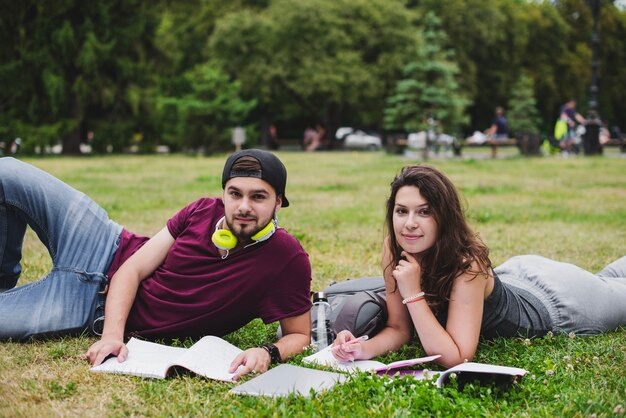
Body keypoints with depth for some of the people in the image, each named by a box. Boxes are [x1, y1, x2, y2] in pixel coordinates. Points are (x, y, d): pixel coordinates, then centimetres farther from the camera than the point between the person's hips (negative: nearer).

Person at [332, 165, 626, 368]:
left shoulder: (466, 265, -43)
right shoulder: (393, 250, -27)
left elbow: (455, 358, -45)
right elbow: (399, 328, -19)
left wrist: (413, 294, -48)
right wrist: (364, 349, -39)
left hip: (551, 300, -5)